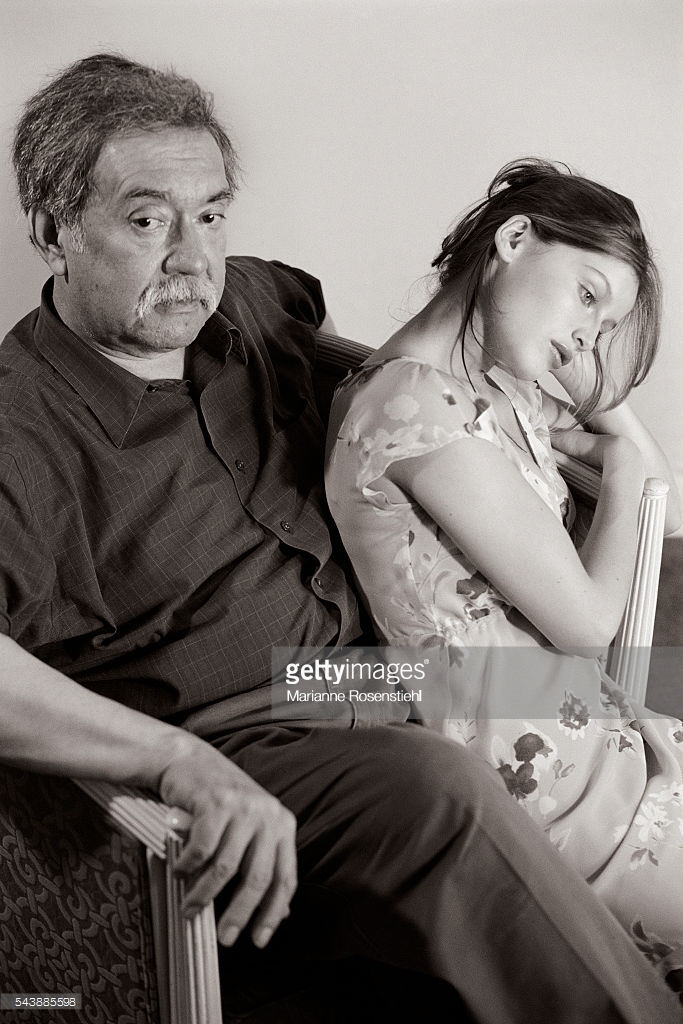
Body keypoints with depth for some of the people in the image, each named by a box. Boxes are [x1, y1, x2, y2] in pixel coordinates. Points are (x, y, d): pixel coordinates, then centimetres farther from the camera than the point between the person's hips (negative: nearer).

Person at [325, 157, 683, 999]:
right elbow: (585, 620, -15)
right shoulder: (421, 402, -20)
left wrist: (608, 410, 6)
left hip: (585, 730, 9)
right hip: (540, 777, -9)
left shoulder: (501, 389, 10)